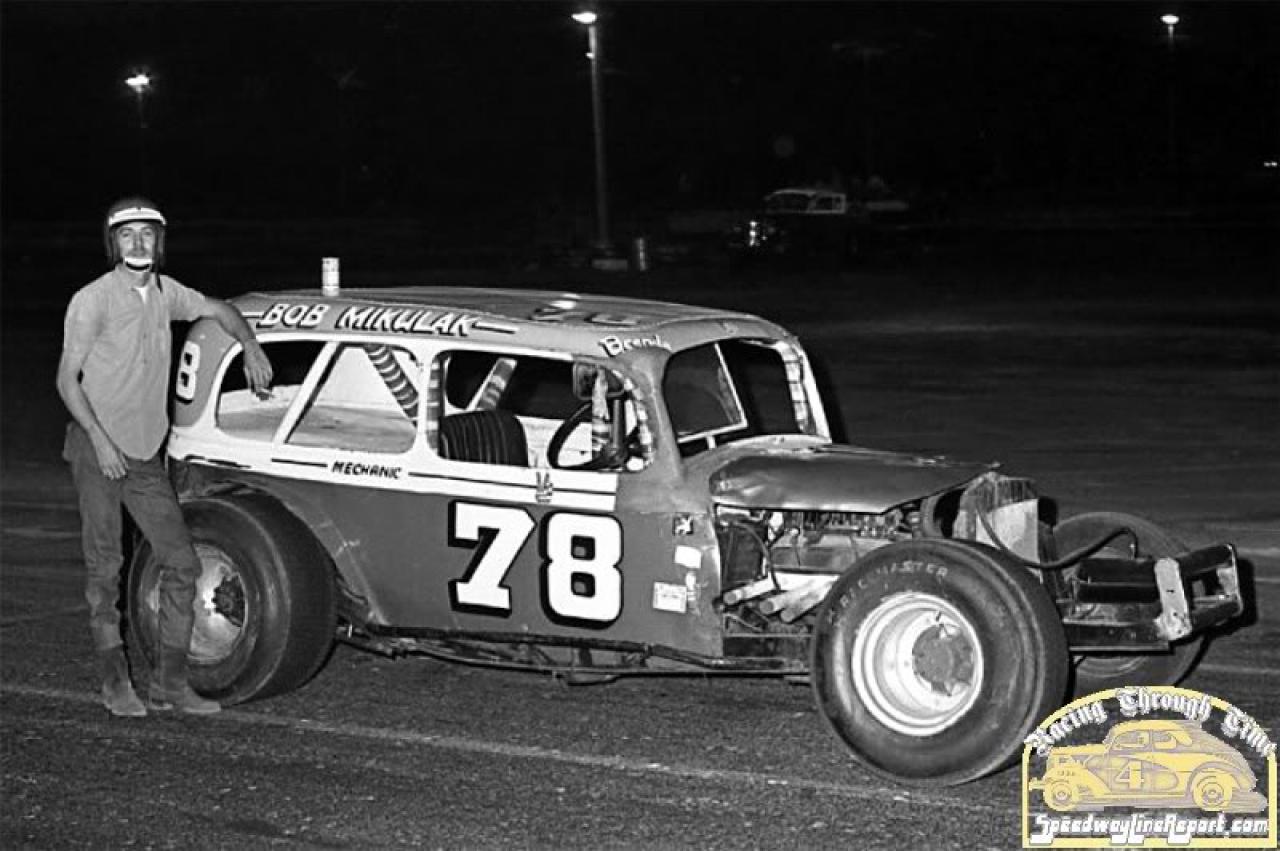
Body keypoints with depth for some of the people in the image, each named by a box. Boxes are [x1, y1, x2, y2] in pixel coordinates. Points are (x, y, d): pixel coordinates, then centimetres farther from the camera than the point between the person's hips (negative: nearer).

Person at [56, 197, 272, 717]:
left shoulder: (164, 292, 8)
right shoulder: (93, 300, -8)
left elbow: (218, 310, 27)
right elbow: (67, 380, -8)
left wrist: (251, 346, 10)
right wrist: (100, 439, -17)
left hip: (145, 456, 6)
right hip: (96, 450, -6)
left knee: (181, 563, 0)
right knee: (105, 570, -1)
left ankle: (169, 682, 7)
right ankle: (115, 684, 9)